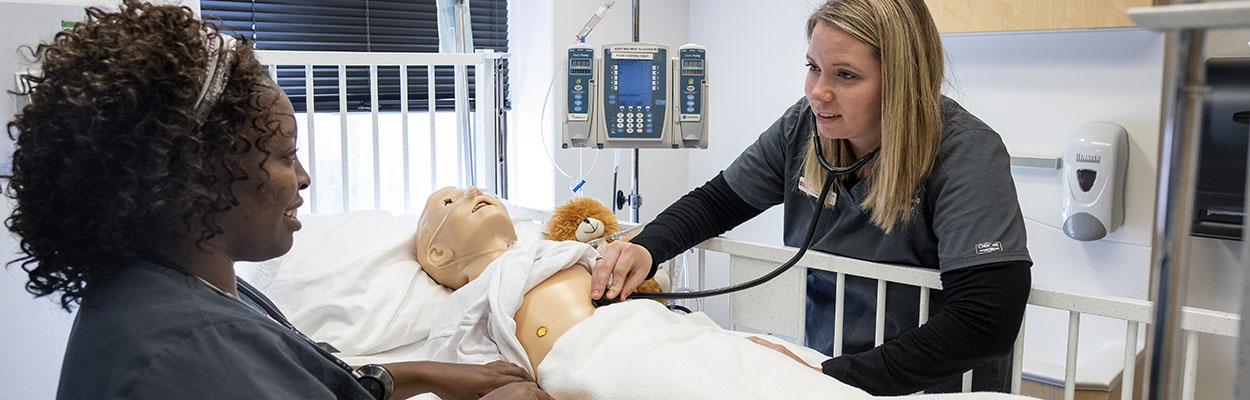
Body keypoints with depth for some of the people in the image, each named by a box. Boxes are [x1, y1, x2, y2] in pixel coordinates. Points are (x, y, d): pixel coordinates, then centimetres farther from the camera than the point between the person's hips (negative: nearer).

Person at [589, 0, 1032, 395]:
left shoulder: (966, 155, -20)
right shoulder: (804, 127, -5)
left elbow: (988, 321, -27)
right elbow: (717, 201, 7)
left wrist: (834, 376, -27)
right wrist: (646, 248, -13)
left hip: (936, 385, -4)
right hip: (820, 369, 4)